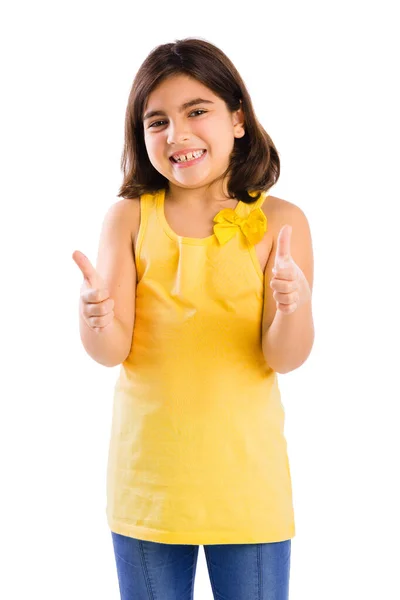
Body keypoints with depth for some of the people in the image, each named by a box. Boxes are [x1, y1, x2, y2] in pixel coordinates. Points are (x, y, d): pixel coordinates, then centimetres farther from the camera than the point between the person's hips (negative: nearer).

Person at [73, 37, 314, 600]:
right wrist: (97, 318, -30)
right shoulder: (128, 218, -3)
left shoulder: (279, 221, -5)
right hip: (148, 476, 1)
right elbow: (113, 352, -8)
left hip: (247, 475, 0)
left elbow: (286, 358, -9)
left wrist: (294, 304, -30)